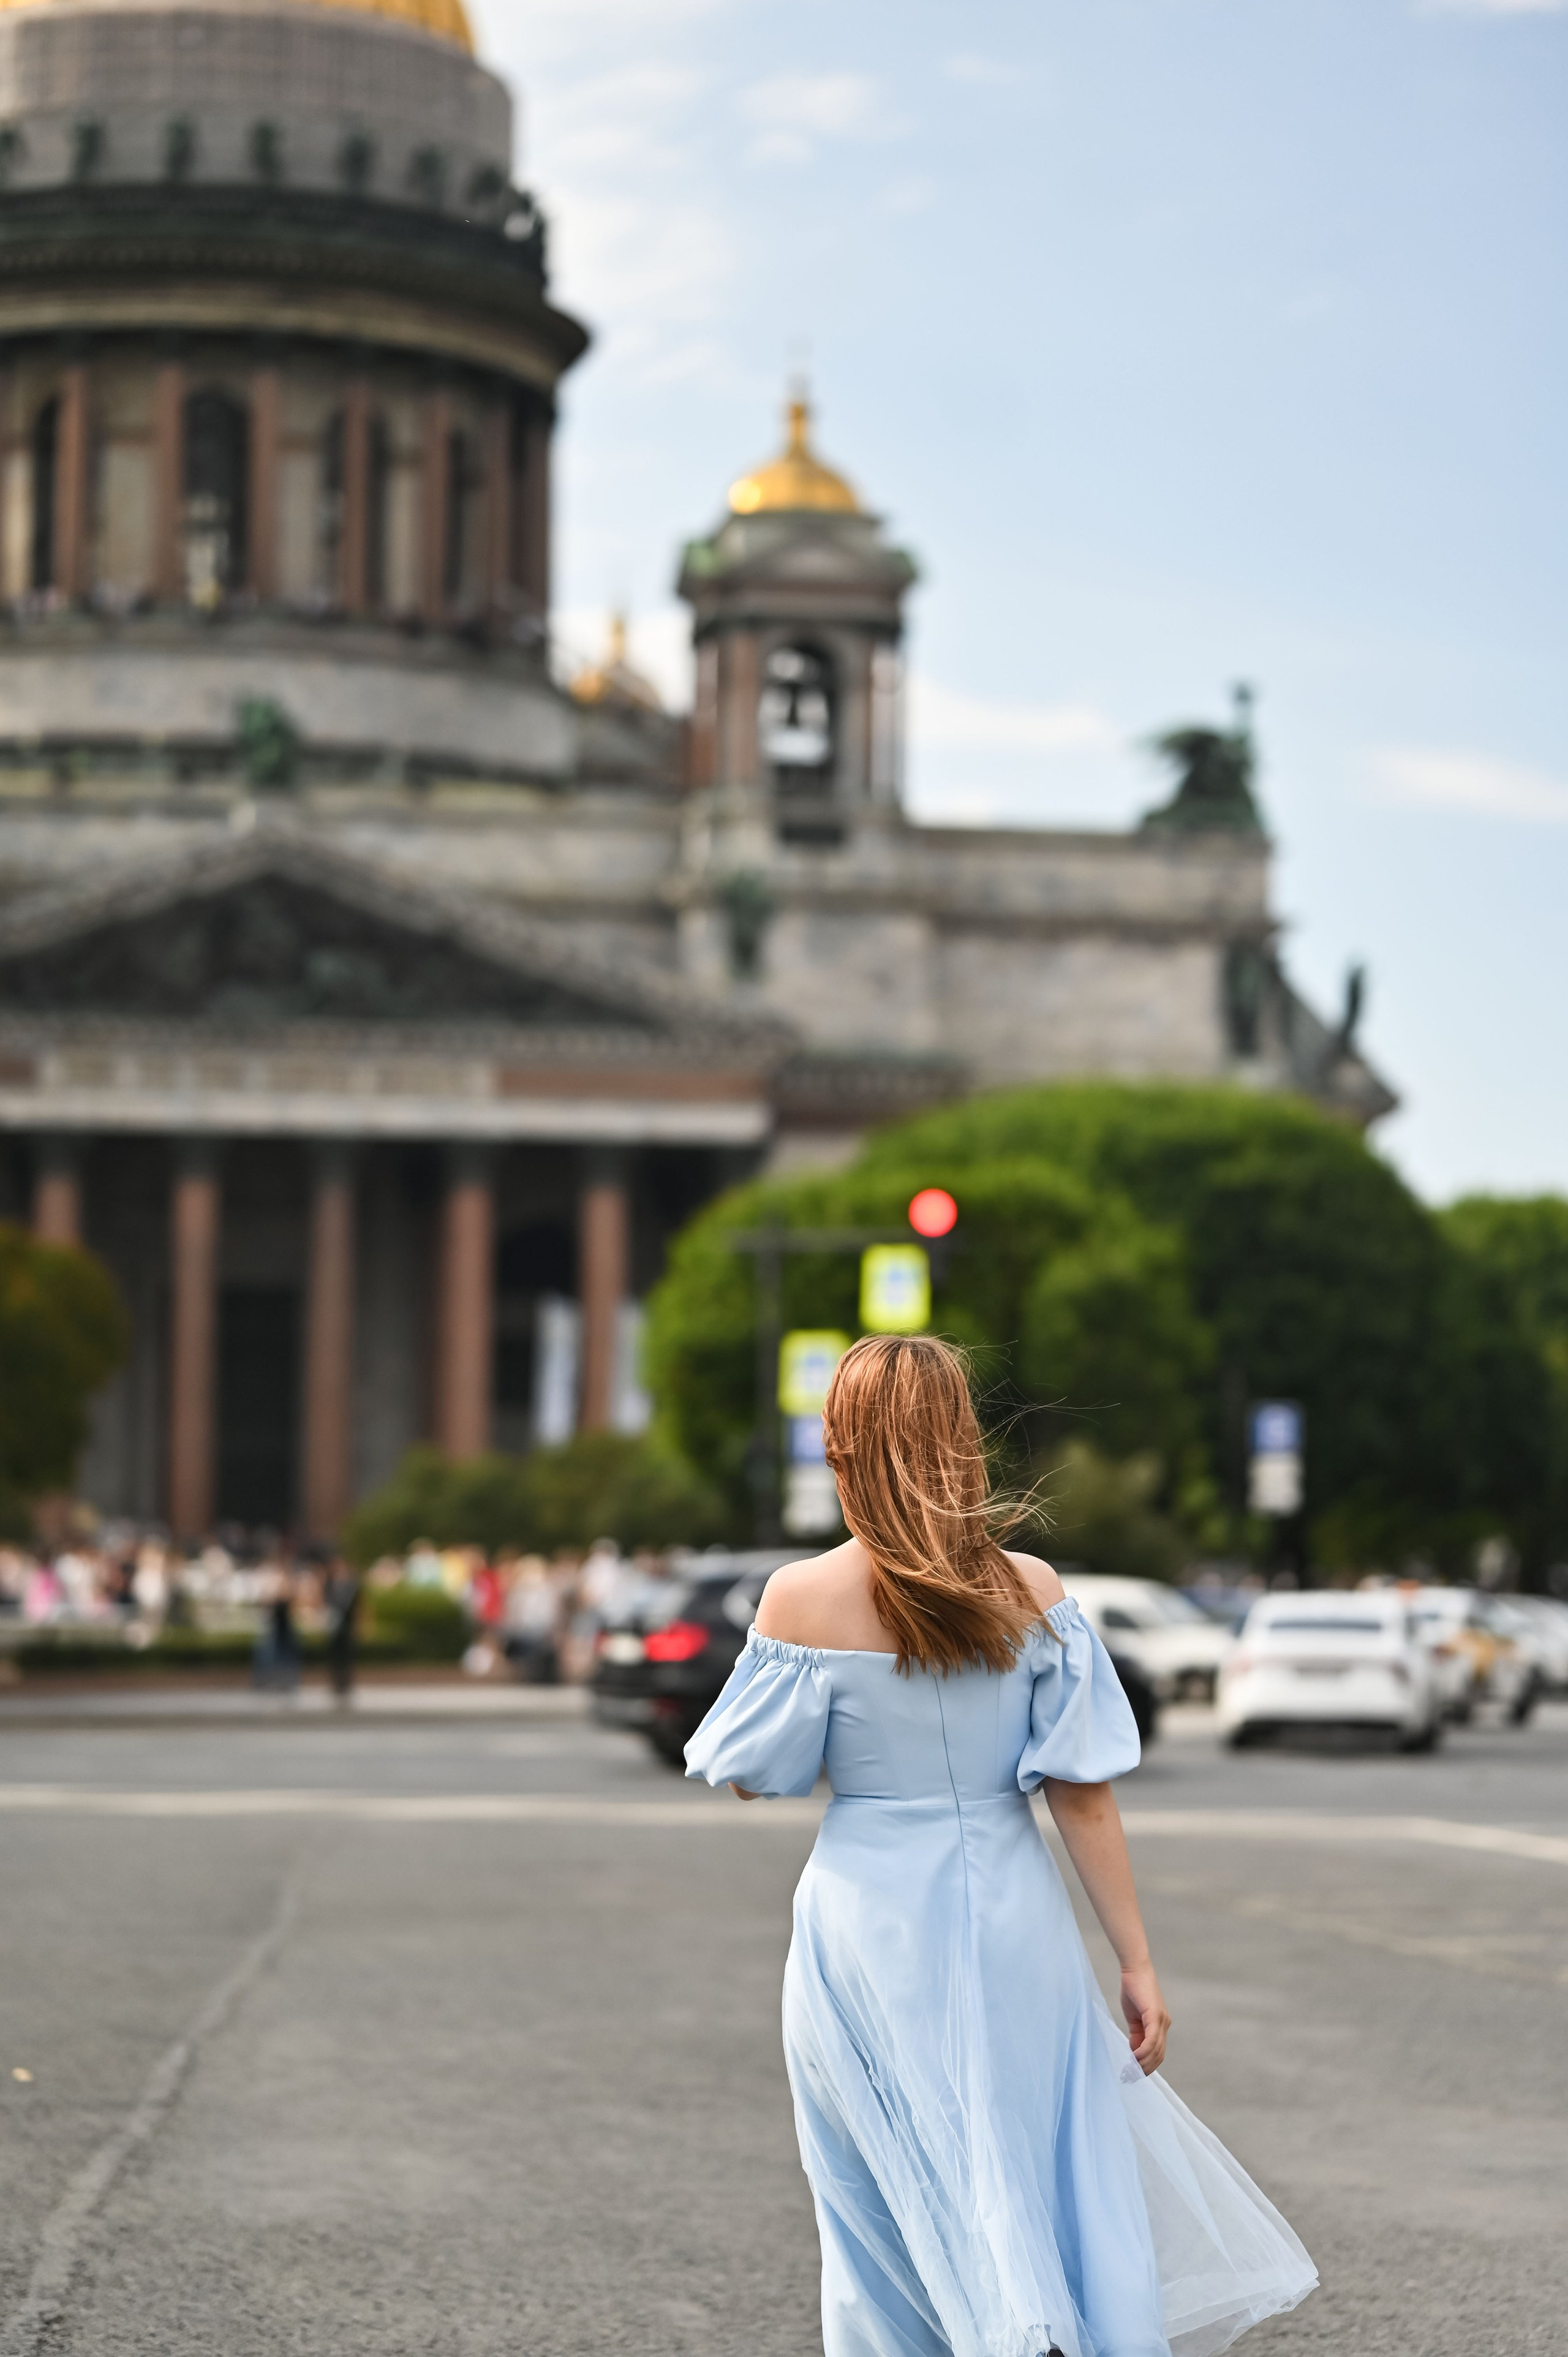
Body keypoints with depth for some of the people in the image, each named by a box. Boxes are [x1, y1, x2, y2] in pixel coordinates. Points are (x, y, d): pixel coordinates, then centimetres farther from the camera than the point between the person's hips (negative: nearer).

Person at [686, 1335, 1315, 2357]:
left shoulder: (803, 1598, -11)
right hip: (1015, 1918, 2)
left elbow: (747, 1776, 0)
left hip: (873, 1927, -2)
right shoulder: (1032, 1589, -6)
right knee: (1064, 2190, 13)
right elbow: (1085, 1794, -5)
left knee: (895, 2219, 11)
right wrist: (1138, 1962, 1)